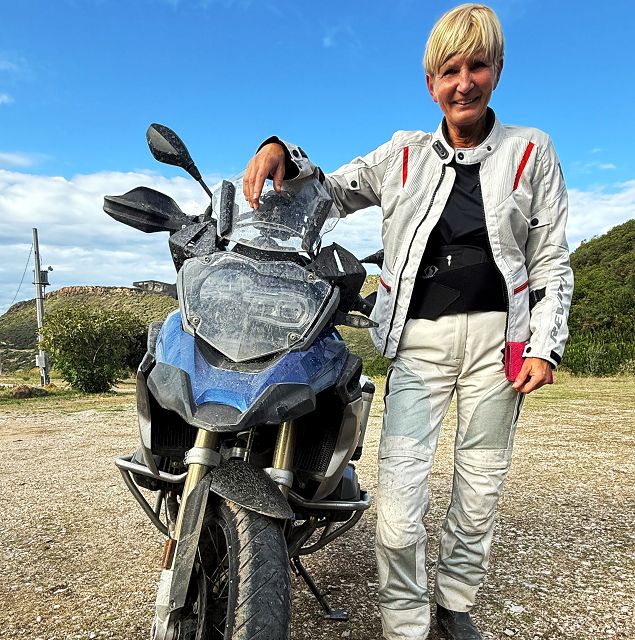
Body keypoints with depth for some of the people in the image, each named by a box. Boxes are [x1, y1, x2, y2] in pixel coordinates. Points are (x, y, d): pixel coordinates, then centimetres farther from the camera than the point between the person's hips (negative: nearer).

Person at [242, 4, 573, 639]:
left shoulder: (531, 151, 11)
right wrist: (281, 150, -3)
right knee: (399, 491, -9)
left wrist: (544, 345, -3)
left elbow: (551, 259, 8)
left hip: (498, 333, 1)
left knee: (481, 482, 9)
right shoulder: (404, 153, 13)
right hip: (418, 337, 0)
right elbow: (328, 193, 17)